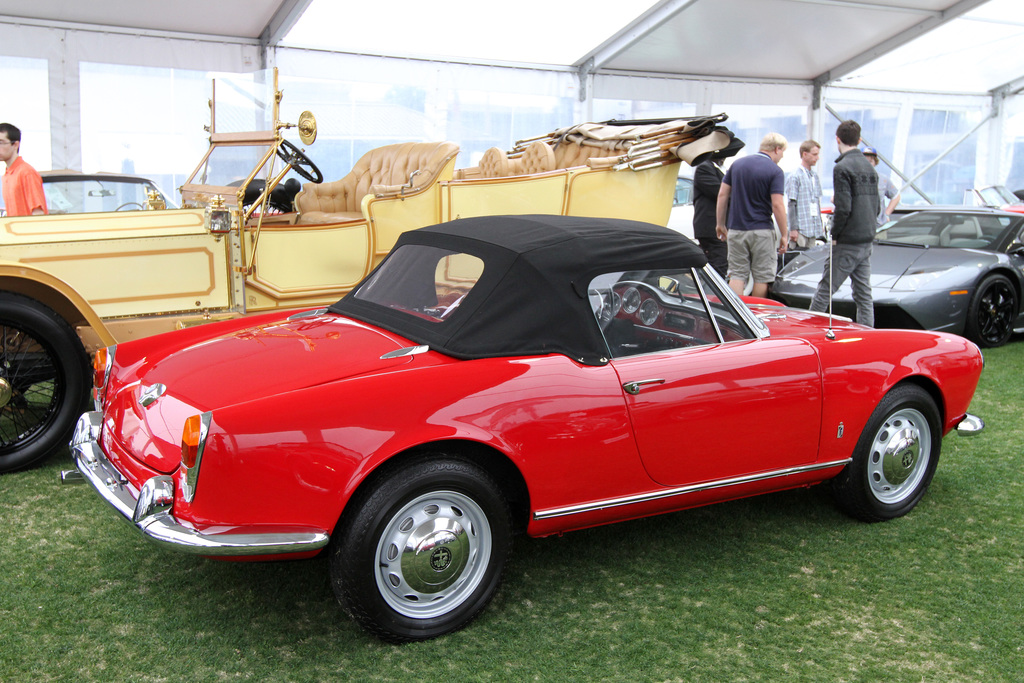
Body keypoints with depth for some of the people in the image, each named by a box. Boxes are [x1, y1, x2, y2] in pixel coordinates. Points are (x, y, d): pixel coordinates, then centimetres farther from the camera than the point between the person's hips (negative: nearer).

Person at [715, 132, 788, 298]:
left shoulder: (737, 164, 9)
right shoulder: (775, 171, -7)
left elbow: (722, 194, 8)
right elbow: (777, 205, -14)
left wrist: (721, 223, 15)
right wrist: (784, 235, -8)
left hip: (735, 229, 4)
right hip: (761, 231, -4)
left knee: (737, 275, 5)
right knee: (762, 276, 6)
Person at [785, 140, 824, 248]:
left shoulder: (815, 176, 15)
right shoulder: (794, 176, -8)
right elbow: (791, 204, -11)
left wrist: (820, 224, 19)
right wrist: (793, 229, -14)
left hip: (813, 229, 7)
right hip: (800, 228, -7)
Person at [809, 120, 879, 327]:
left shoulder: (843, 167, -13)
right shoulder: (870, 167, 14)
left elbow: (843, 208, -19)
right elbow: (877, 206, 19)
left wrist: (834, 235, -8)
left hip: (847, 243, -8)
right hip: (867, 241, 8)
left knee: (824, 292, -1)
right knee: (864, 295, 9)